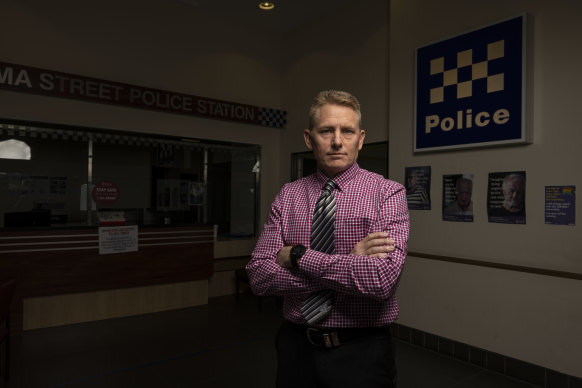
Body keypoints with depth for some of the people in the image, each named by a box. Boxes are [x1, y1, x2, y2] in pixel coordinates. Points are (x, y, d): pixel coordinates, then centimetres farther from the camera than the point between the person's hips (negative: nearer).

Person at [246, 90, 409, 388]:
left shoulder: (388, 193, -10)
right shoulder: (287, 196, -1)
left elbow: (383, 278, -24)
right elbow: (259, 276, -11)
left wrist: (299, 256, -17)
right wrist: (347, 264, -19)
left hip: (361, 352, -2)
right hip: (295, 347, 3)